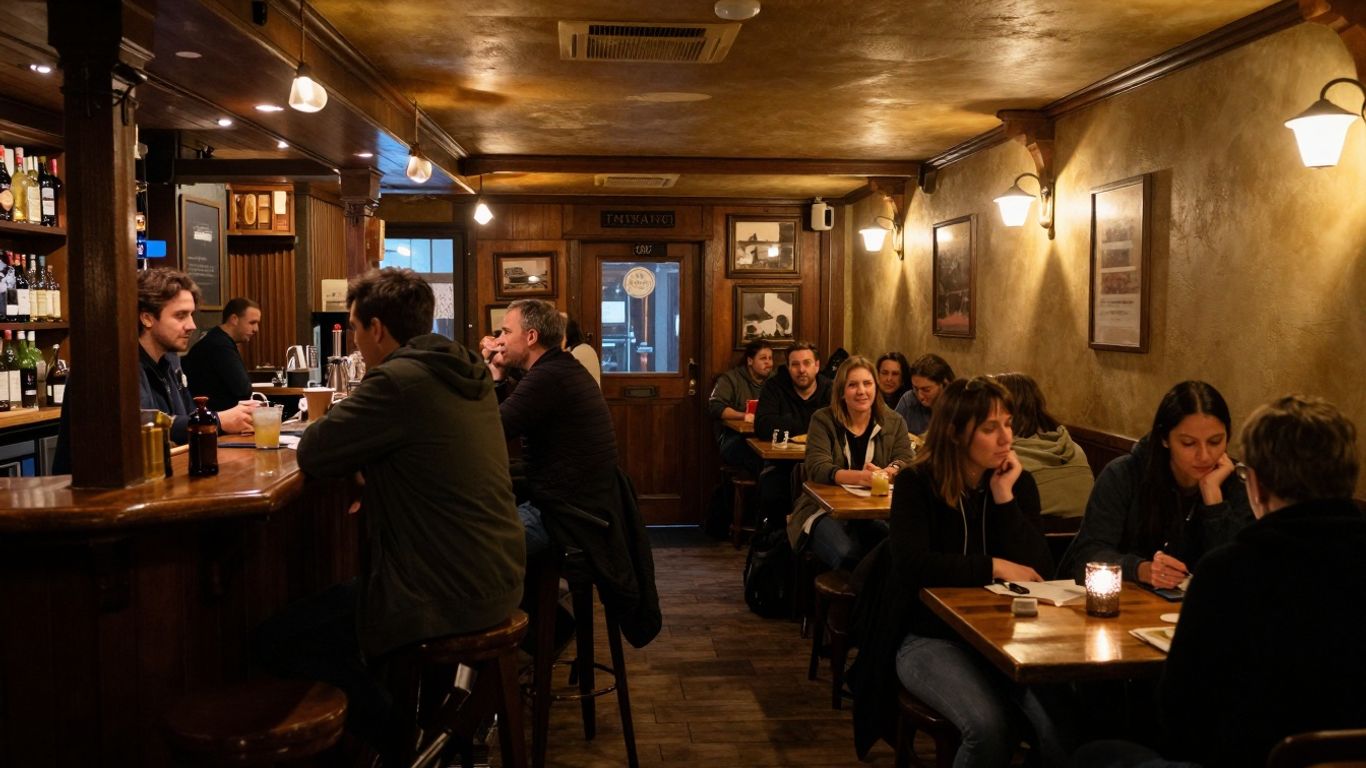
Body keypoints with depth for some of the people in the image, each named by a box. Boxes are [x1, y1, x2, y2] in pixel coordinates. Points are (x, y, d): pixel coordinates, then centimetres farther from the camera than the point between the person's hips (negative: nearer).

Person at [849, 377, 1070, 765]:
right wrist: (992, 568, -18)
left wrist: (1004, 498, -13)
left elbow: (1038, 570, -6)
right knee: (989, 727, -29)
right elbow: (911, 564, -21)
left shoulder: (1019, 482, 4)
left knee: (1063, 725, -23)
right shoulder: (917, 483, -6)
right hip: (930, 636, -3)